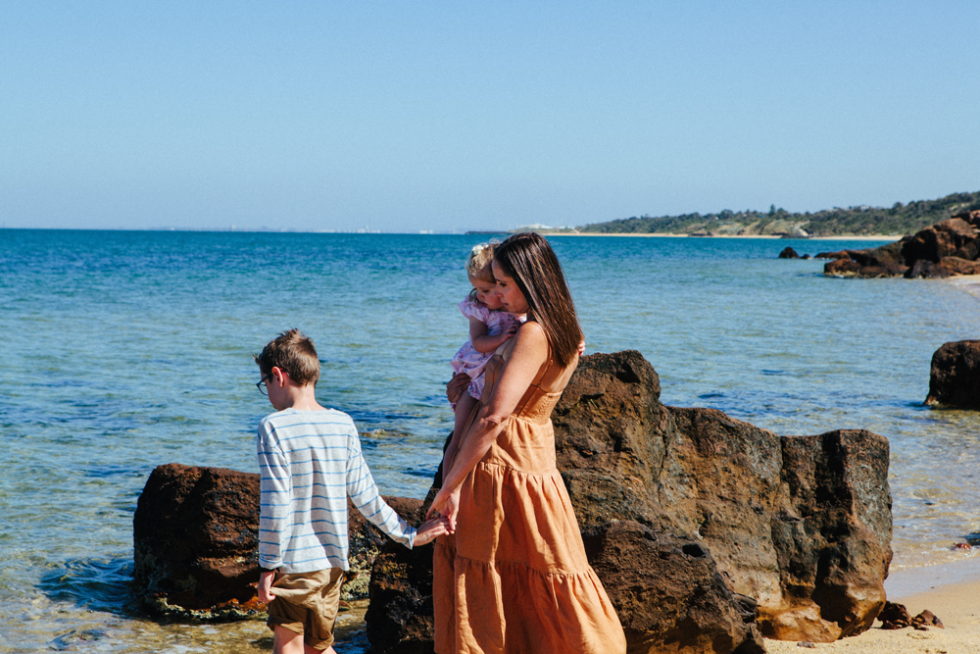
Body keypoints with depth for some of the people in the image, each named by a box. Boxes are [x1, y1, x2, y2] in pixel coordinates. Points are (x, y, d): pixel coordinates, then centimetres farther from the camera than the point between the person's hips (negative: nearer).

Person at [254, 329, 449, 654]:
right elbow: (364, 495, 5)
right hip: (333, 562, 6)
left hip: (292, 562, -6)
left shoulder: (274, 427, -12)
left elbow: (275, 505, -15)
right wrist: (408, 534, 14)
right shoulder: (343, 424, 5)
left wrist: (268, 566, -9)